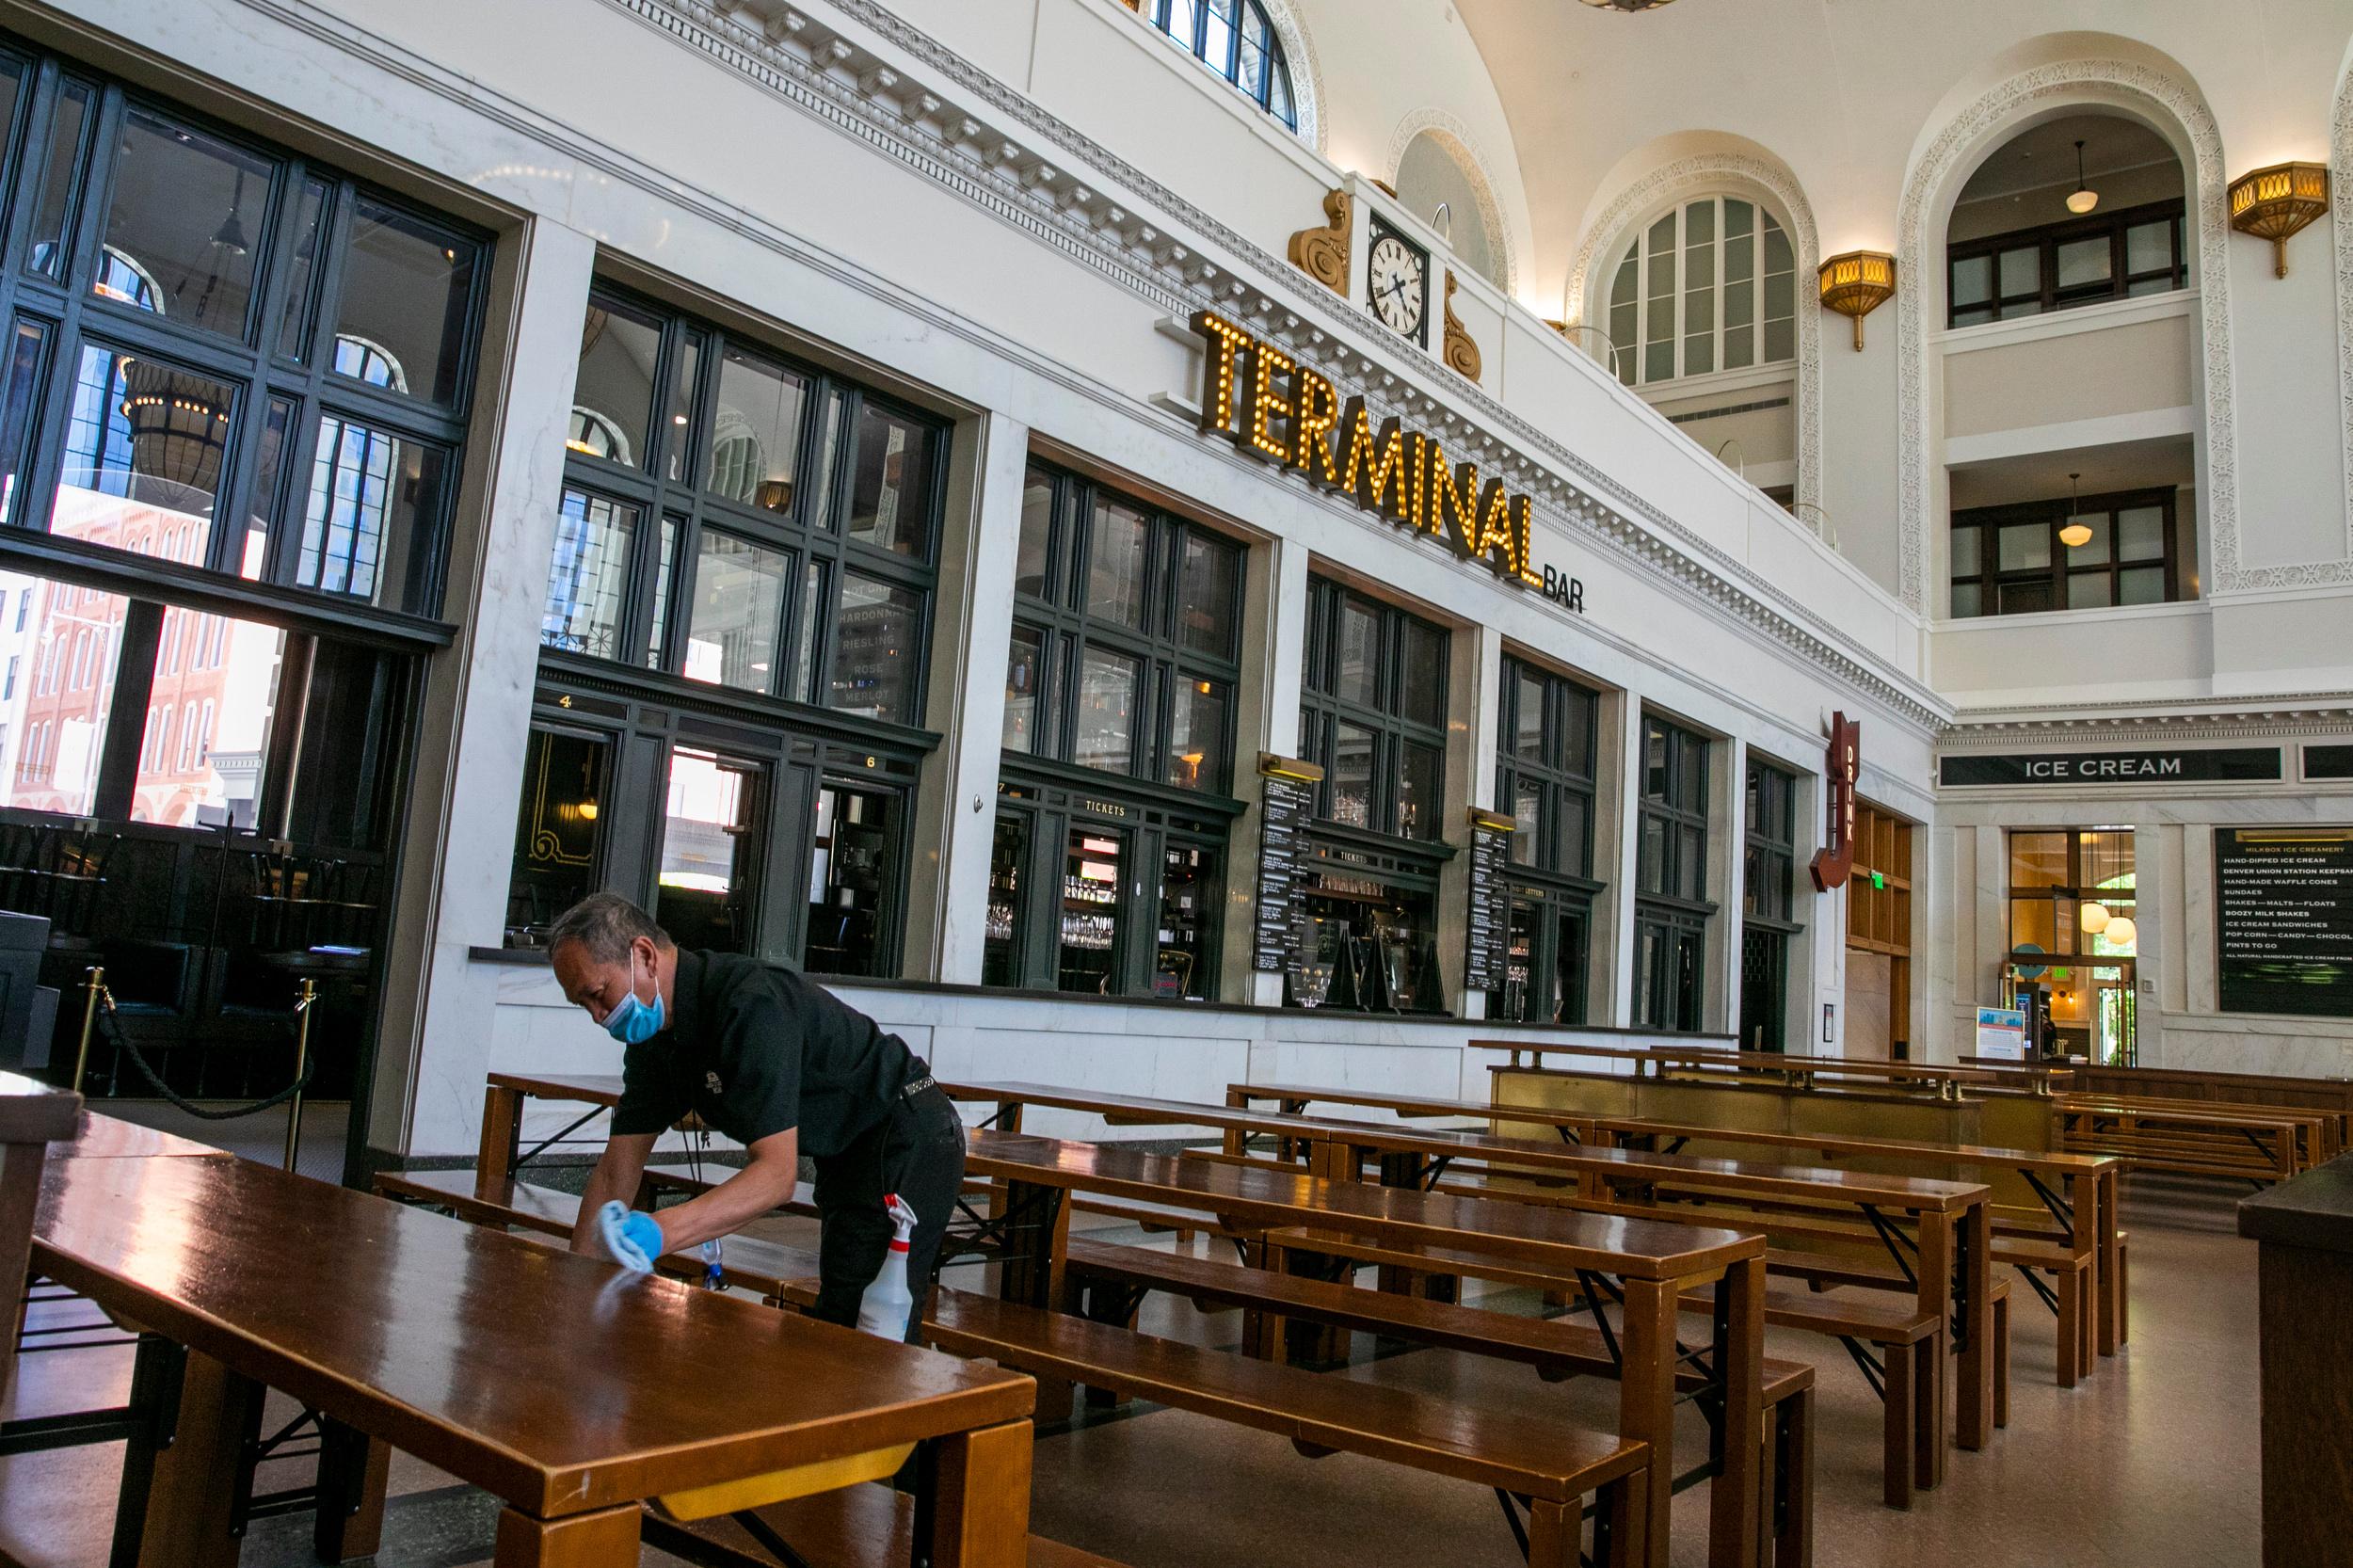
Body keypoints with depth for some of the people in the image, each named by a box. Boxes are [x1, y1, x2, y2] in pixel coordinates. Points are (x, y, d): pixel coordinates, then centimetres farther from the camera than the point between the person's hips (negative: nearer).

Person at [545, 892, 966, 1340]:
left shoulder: (754, 1004, -29)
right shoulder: (653, 1039, 1)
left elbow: (777, 1172, -35)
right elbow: (616, 1172, 3)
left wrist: (657, 1233, -47)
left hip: (908, 1138, -10)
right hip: (847, 1152, 10)